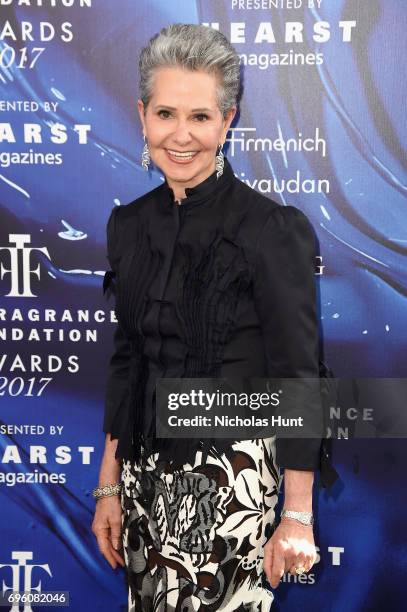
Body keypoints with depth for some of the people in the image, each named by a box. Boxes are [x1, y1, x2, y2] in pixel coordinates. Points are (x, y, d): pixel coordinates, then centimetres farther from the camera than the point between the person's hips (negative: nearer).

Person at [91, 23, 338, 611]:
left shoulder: (273, 228, -12)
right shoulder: (131, 224, 5)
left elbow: (297, 375, -11)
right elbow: (127, 360, 11)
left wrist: (298, 515, -12)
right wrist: (110, 485, 11)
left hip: (231, 472, -5)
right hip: (147, 472, 6)